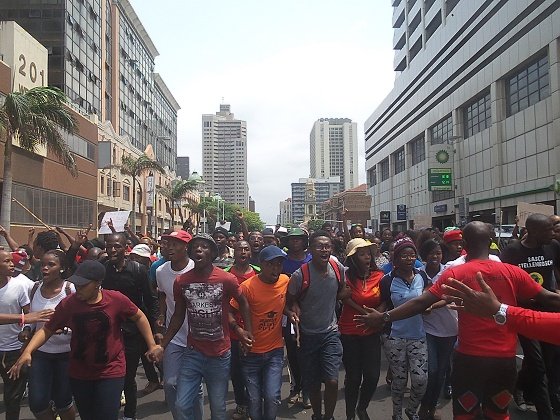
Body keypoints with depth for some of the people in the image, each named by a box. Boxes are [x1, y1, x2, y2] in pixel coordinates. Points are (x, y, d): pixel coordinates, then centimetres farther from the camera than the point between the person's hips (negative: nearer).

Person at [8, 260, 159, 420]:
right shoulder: (67, 303, -11)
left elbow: (139, 317, -3)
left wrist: (152, 345, -2)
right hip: (79, 374, 3)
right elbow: (47, 330, -1)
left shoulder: (116, 299, -17)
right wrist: (27, 351, -16)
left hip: (111, 372, -3)